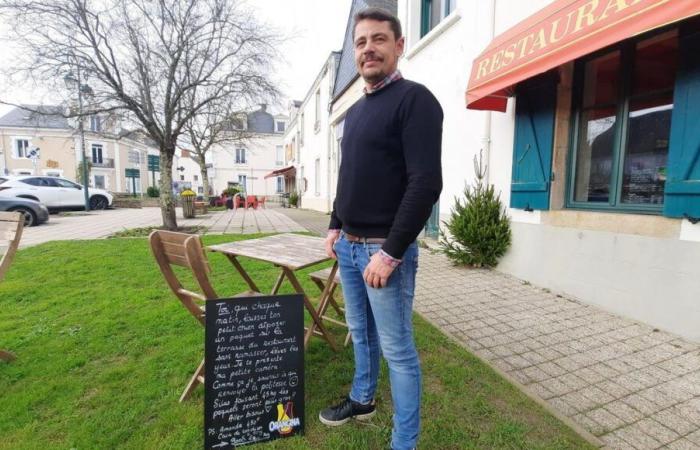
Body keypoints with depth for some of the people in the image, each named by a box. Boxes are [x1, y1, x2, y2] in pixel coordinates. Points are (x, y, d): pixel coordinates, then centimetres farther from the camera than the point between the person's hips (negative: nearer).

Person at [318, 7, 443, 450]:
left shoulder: (415, 100, -10)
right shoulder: (355, 110, 16)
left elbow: (426, 183, -19)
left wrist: (391, 252, -21)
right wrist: (336, 227, 15)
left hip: (384, 249, -8)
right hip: (348, 246, 8)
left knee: (397, 349, 5)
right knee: (361, 332, 21)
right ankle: (362, 400, 43)